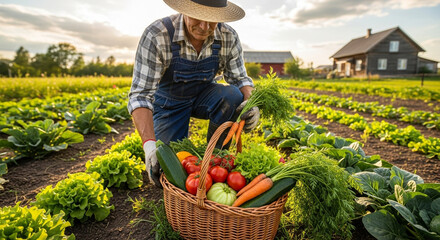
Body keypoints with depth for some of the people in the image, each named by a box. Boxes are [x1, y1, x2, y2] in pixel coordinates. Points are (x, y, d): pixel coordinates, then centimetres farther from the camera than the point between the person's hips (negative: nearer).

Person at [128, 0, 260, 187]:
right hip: (169, 101, -2)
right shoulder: (156, 36, -28)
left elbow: (240, 79, -9)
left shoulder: (229, 37, -18)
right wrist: (149, 144, -44)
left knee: (232, 96, -32)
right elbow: (140, 95, -30)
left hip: (204, 97, 3)